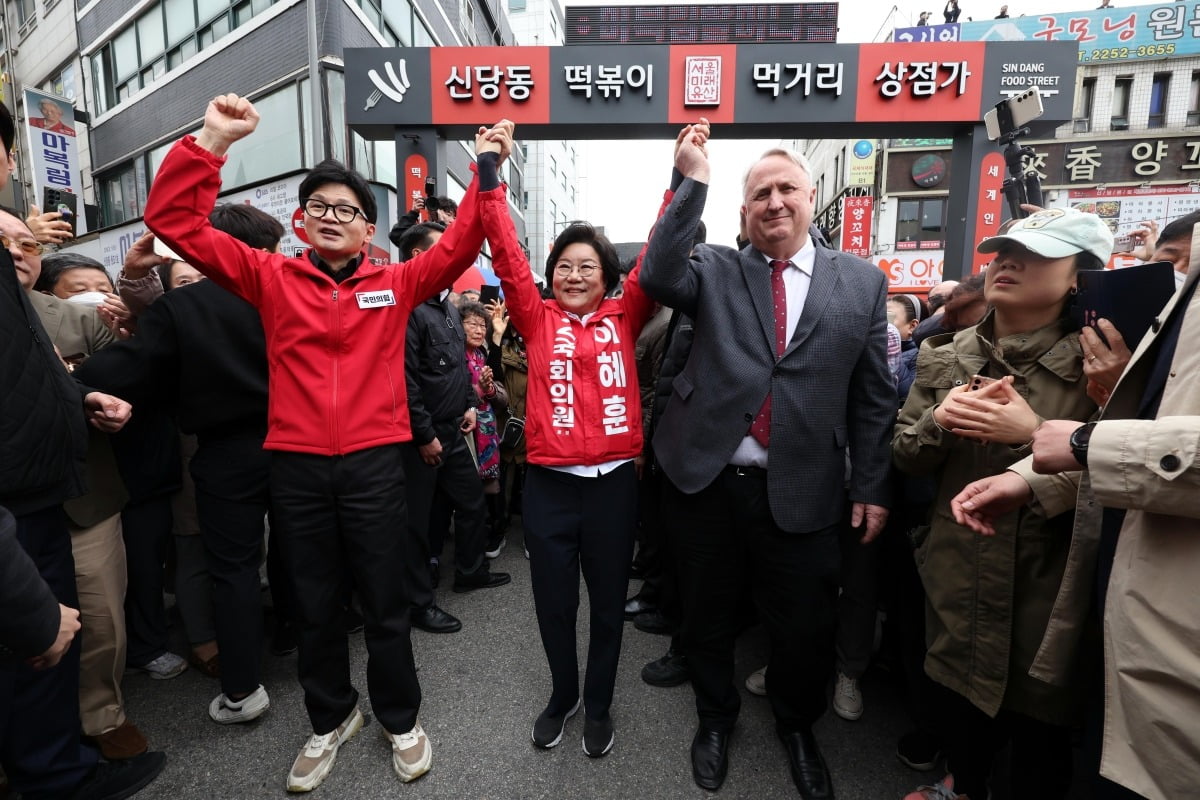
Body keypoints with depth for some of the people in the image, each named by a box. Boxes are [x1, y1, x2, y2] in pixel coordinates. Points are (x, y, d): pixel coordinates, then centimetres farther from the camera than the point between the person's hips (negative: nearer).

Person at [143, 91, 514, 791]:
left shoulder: (395, 284, 4)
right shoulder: (273, 278, 5)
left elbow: (460, 244, -1)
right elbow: (174, 220, 2)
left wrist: (487, 175, -9)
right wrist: (212, 140, -7)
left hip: (375, 463, -1)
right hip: (297, 465, 2)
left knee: (387, 604, 11)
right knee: (316, 605, 17)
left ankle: (402, 718, 34)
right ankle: (333, 717, 41)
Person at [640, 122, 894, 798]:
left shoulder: (862, 282, 5)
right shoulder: (715, 270, 3)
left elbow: (873, 396, 5)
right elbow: (659, 277, -18)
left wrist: (872, 486, 3)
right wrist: (693, 183, -17)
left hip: (801, 492, 1)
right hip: (706, 480, 0)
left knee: (807, 628, 15)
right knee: (708, 618, 17)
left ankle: (798, 727, 47)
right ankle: (716, 718, 46)